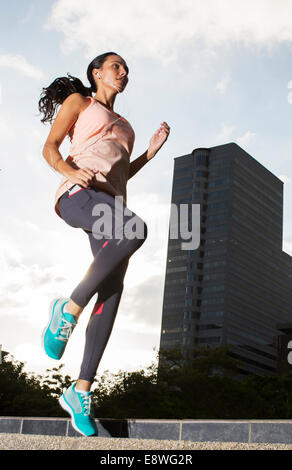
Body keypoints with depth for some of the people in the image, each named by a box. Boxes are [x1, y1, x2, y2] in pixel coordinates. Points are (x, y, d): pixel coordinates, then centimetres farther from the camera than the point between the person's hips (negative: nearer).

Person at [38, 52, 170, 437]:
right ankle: (69, 308, -21)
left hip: (110, 204, 6)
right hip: (78, 195, -6)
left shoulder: (121, 124, 34)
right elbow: (49, 148, 8)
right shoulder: (78, 101, 17)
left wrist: (152, 150, 20)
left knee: (112, 295, -10)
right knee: (135, 230, -37)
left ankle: (80, 392, -6)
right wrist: (71, 170, -14)